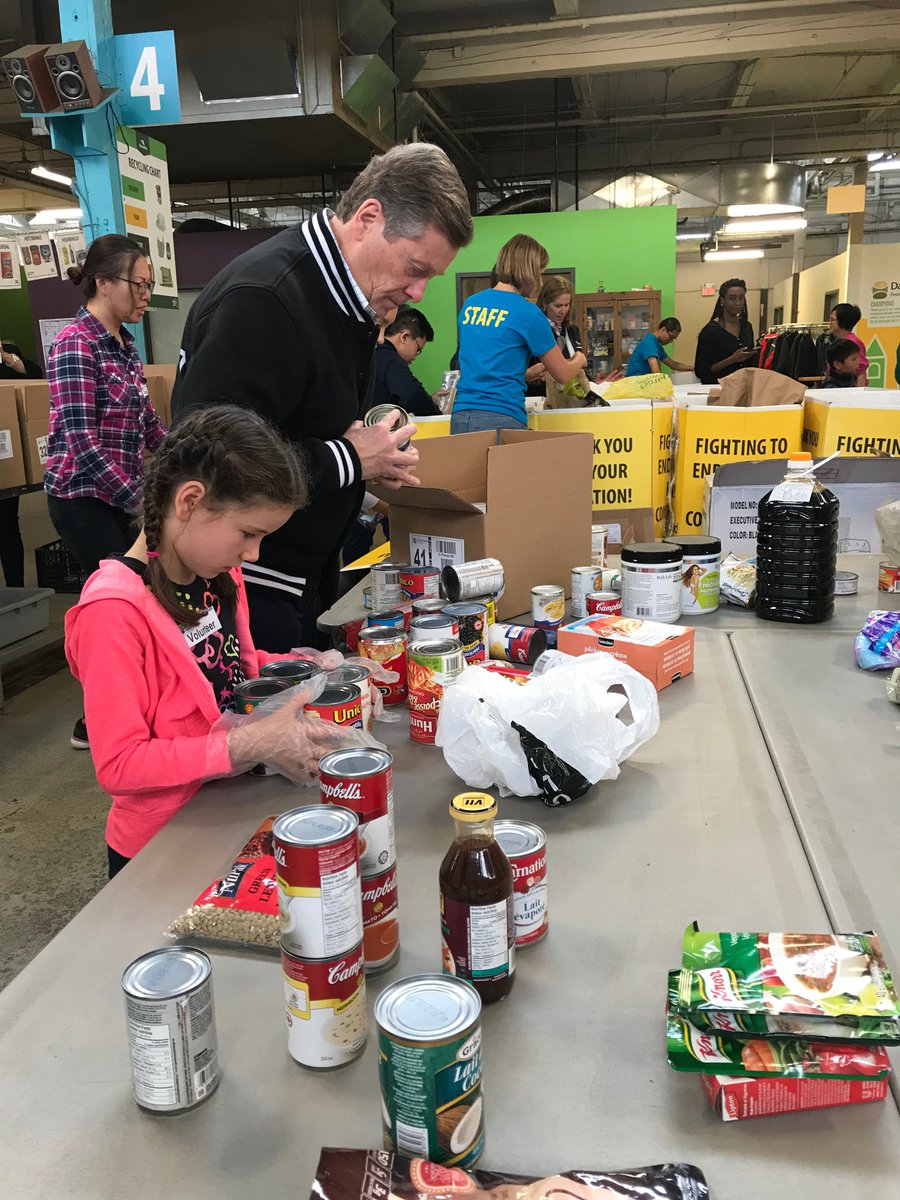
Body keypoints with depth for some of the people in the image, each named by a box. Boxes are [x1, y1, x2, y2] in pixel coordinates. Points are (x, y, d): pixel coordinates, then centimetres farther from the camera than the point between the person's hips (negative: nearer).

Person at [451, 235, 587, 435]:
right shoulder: (527, 312, -6)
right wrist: (579, 361, 26)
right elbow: (563, 375, 5)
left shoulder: (469, 305, 11)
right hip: (501, 418, -6)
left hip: (459, 417, 6)